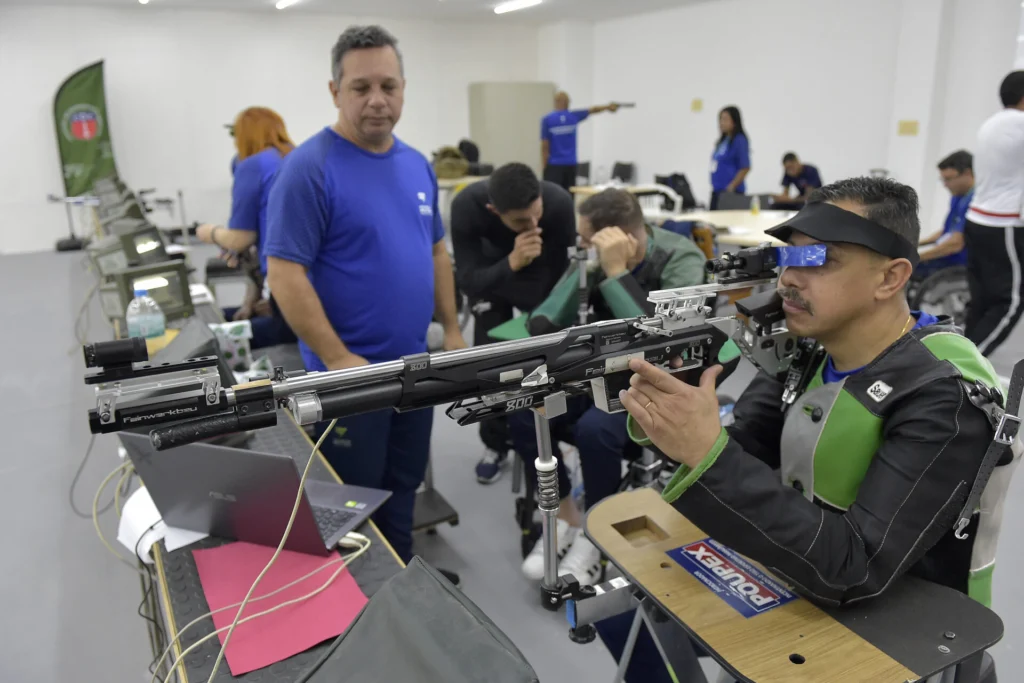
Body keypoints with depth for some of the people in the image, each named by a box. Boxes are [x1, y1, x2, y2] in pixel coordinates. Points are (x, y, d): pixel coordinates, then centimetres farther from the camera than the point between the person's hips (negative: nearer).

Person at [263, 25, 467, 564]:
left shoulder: (417, 165, 7)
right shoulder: (309, 168, -15)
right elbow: (284, 273, -19)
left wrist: (451, 329, 10)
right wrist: (338, 359, -22)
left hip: (414, 365, 7)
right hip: (351, 372, -7)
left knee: (403, 488, 21)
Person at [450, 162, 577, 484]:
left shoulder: (559, 201, -38)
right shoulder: (466, 205, -38)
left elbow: (564, 267, -26)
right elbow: (467, 279, -37)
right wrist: (511, 263, -53)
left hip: (543, 274, 0)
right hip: (489, 274, 0)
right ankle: (495, 445, 14)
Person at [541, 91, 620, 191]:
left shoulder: (547, 120, -6)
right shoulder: (574, 116, 2)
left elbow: (545, 146, -7)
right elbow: (592, 110, 19)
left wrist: (545, 166, 2)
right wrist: (608, 107, 33)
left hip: (554, 164, -3)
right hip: (570, 164, 3)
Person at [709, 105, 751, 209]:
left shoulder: (740, 141, -10)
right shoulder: (722, 140, 13)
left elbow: (745, 168, -15)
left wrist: (731, 188, -16)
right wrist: (714, 186, 13)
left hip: (730, 192, -8)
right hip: (717, 191, 8)